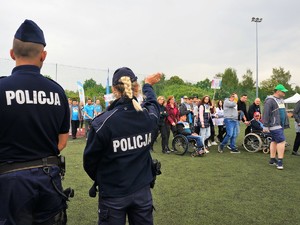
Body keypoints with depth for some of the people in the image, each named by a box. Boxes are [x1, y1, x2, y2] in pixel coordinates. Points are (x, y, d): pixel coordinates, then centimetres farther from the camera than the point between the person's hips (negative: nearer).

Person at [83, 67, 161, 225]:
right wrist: (148, 85, 36)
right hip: (142, 191, 3)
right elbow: (152, 103, 15)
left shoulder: (102, 123, -21)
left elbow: (89, 160, -9)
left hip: (113, 195, -3)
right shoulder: (149, 116, -10)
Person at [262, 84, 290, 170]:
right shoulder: (270, 100, -14)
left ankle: (272, 159, 21)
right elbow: (266, 114, -18)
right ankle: (280, 161, -7)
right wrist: (265, 126, -19)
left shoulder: (281, 100, 16)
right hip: (274, 125, -9)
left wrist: (286, 123, 22)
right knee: (281, 141, -12)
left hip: (280, 125, 9)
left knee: (274, 141, 13)